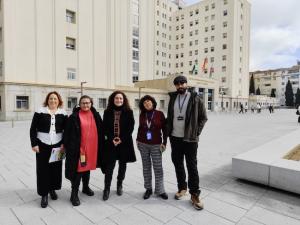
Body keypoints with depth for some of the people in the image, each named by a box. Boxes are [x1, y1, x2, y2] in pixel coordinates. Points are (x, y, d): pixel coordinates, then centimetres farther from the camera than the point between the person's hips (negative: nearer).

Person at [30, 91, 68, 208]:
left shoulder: (63, 113, 2)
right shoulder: (40, 112, -2)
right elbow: (33, 129, -2)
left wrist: (64, 143, -3)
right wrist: (34, 144, -8)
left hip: (57, 145, 2)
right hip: (42, 145, -1)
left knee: (56, 168, 9)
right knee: (43, 169, 3)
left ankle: (52, 189, 30)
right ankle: (44, 194, 16)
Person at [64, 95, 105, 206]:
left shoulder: (96, 115, 4)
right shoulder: (74, 117, -8)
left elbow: (101, 131, 8)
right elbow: (68, 134, -8)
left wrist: (101, 146, 6)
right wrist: (68, 147, -11)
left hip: (92, 147, 5)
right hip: (78, 147, -4)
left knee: (87, 167, 19)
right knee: (78, 169, 1)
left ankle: (85, 187, 39)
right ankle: (74, 194, 15)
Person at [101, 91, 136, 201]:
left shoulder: (128, 112, -2)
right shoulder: (107, 112, 2)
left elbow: (131, 127, -4)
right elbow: (105, 127, 1)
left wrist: (121, 139, -12)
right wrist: (112, 139, -11)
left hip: (125, 142, 1)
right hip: (111, 143, 0)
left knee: (122, 164, 11)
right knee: (109, 166, -2)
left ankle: (119, 185, 29)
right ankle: (107, 188, 11)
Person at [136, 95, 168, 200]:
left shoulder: (160, 114, -4)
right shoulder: (142, 114, 3)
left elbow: (164, 129, -2)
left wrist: (164, 142, -5)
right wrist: (137, 139, 12)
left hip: (156, 145, -2)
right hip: (143, 144, 3)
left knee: (158, 168, 0)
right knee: (146, 167, 11)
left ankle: (160, 190, 16)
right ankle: (148, 189, 24)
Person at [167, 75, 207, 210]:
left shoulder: (195, 99, -5)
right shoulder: (173, 98, 7)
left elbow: (203, 117, -1)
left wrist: (196, 132, -7)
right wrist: (168, 132, 5)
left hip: (190, 139, -4)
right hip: (175, 138, 4)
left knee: (192, 167, 2)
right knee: (178, 164, 14)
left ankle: (194, 195, 15)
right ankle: (182, 188, 32)